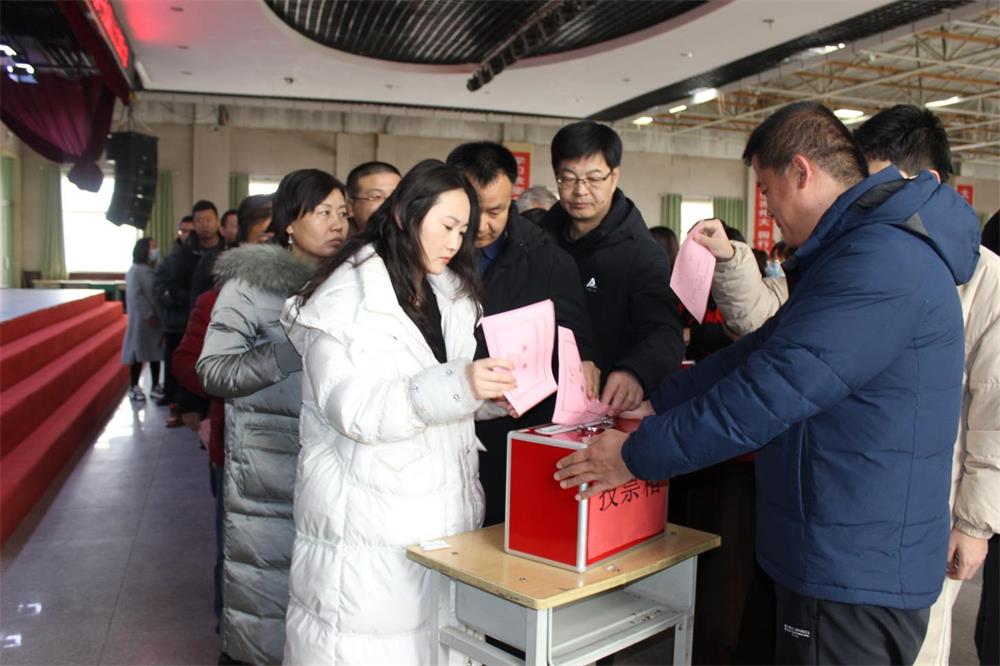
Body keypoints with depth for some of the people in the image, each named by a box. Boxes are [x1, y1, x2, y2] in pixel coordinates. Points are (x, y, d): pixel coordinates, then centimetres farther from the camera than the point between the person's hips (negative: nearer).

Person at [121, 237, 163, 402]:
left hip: (157, 317, 6)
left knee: (156, 352, 8)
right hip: (142, 319, -6)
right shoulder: (135, 270, -7)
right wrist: (149, 315, -17)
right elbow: (135, 296, -14)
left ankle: (155, 386, 17)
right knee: (139, 352, 2)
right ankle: (133, 387, 13)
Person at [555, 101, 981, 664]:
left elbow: (771, 390, -26)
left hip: (856, 572, -10)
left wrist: (637, 455, -16)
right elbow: (770, 348, 13)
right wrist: (656, 404, 10)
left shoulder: (881, 264, -23)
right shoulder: (868, 247, 13)